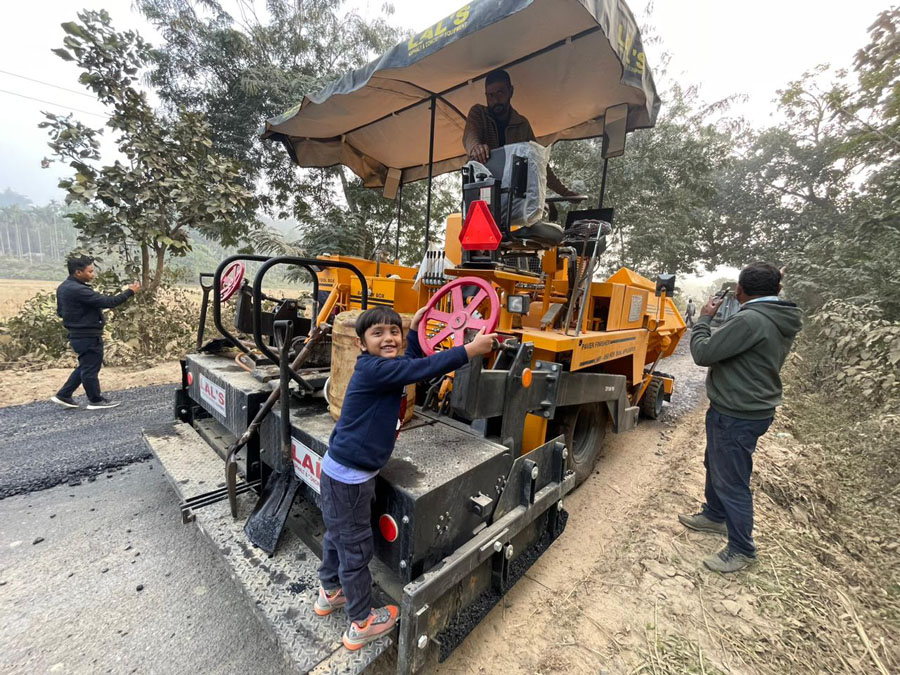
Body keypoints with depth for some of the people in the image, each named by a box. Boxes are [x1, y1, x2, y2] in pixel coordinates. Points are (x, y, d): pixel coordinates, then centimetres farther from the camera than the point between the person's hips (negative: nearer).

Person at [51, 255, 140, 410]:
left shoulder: (63, 287, 11)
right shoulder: (78, 290, -23)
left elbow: (60, 311, 20)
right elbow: (106, 302, -28)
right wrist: (130, 292, -22)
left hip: (78, 334, 10)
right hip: (88, 336, -10)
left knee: (85, 366, 21)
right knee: (91, 368, 2)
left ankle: (63, 395, 26)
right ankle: (95, 400, 13)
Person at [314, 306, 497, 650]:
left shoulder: (384, 366, 2)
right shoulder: (374, 369, -26)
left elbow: (412, 363, 21)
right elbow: (424, 368, -32)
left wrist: (414, 328, 18)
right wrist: (471, 349, -27)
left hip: (341, 472, 10)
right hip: (349, 478, -10)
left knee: (337, 536, 28)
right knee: (356, 548, 9)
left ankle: (330, 592, 52)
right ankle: (361, 624, 31)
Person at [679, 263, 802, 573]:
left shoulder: (750, 320, -25)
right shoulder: (782, 321, 6)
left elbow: (703, 353, -23)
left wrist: (704, 319, -8)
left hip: (736, 416, -10)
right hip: (754, 407, 10)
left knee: (732, 481, 4)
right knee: (715, 465, 25)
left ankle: (742, 550, 21)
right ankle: (715, 516, 45)